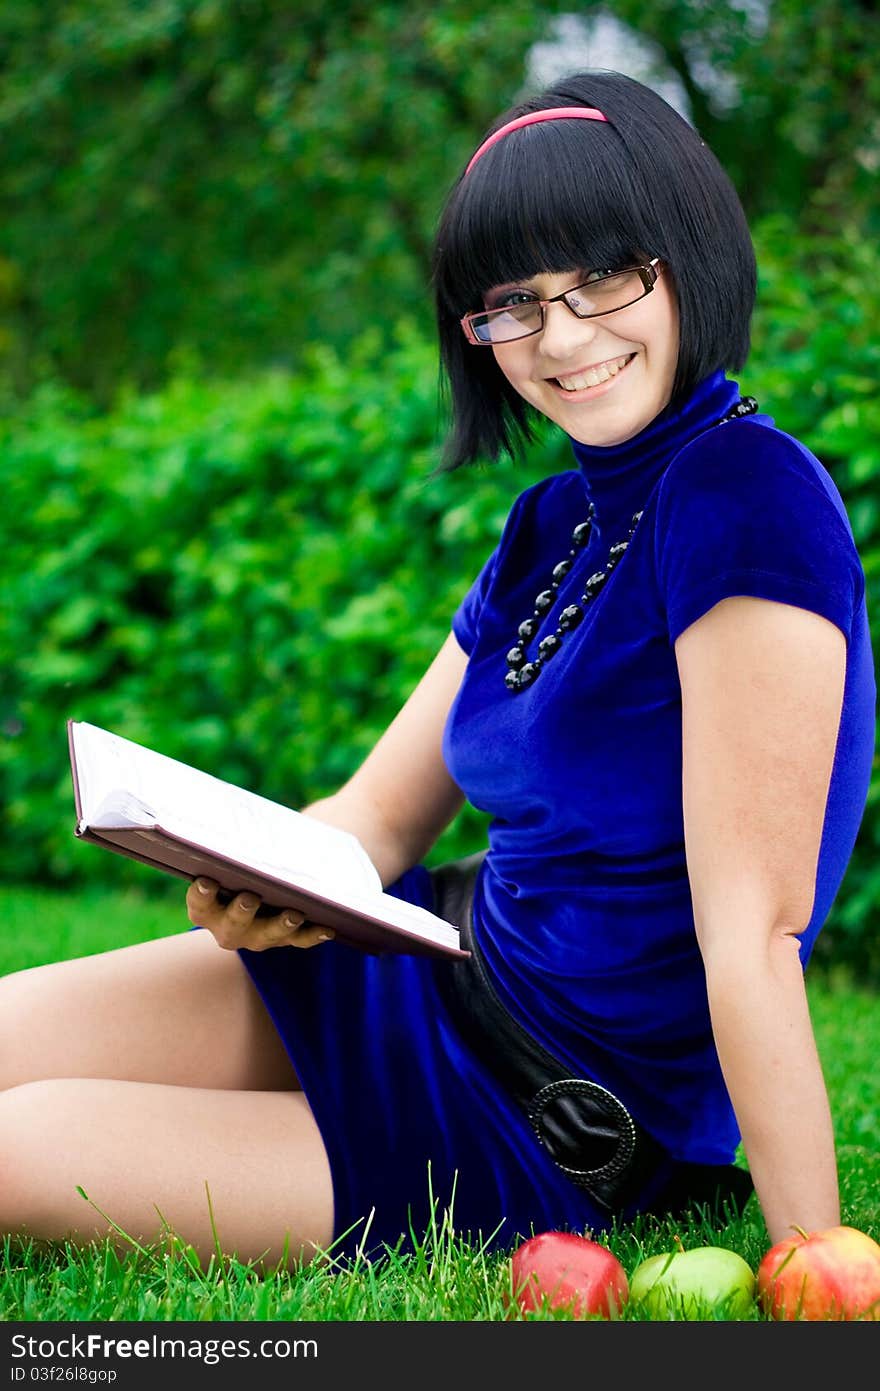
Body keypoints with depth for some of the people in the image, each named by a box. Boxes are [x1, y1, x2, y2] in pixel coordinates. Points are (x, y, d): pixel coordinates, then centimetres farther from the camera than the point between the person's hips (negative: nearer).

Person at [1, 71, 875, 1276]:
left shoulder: (752, 498, -21)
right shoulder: (554, 523, 7)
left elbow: (754, 927, -25)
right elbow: (374, 818, 9)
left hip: (565, 1130, -7)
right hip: (433, 964, 8)